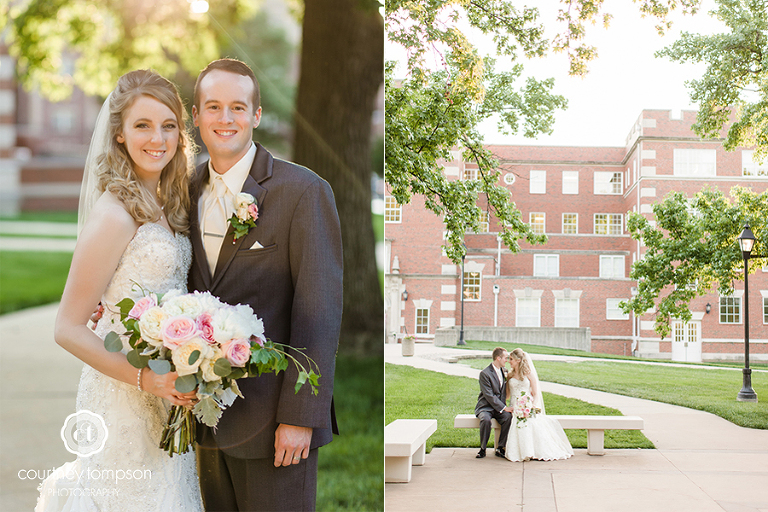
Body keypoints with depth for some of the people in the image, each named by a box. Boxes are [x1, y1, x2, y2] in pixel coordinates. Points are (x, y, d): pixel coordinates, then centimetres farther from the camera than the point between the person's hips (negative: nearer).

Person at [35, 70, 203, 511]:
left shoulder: (166, 204, 7)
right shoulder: (115, 213, -17)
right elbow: (69, 329, -16)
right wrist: (144, 377, -23)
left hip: (168, 393, 8)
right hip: (126, 402, -8)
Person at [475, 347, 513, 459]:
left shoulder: (504, 371, 11)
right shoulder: (485, 374, -12)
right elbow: (489, 396, -18)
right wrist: (504, 407, -21)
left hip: (500, 407, 5)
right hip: (485, 407, -5)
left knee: (508, 417, -27)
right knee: (486, 420, -36)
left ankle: (500, 448, -14)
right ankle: (482, 449, -17)